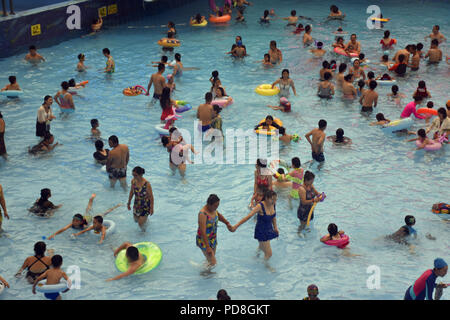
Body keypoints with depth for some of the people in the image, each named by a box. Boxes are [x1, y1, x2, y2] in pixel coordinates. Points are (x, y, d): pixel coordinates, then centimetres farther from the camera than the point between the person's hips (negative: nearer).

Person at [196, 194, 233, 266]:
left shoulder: (213, 209, -4)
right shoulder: (203, 214, -29)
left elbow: (219, 216, 19)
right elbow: (203, 232, -31)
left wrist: (227, 223, 3)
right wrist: (207, 247, -33)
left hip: (213, 239, 8)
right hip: (204, 241, -8)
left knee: (211, 260, 18)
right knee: (213, 263, -6)